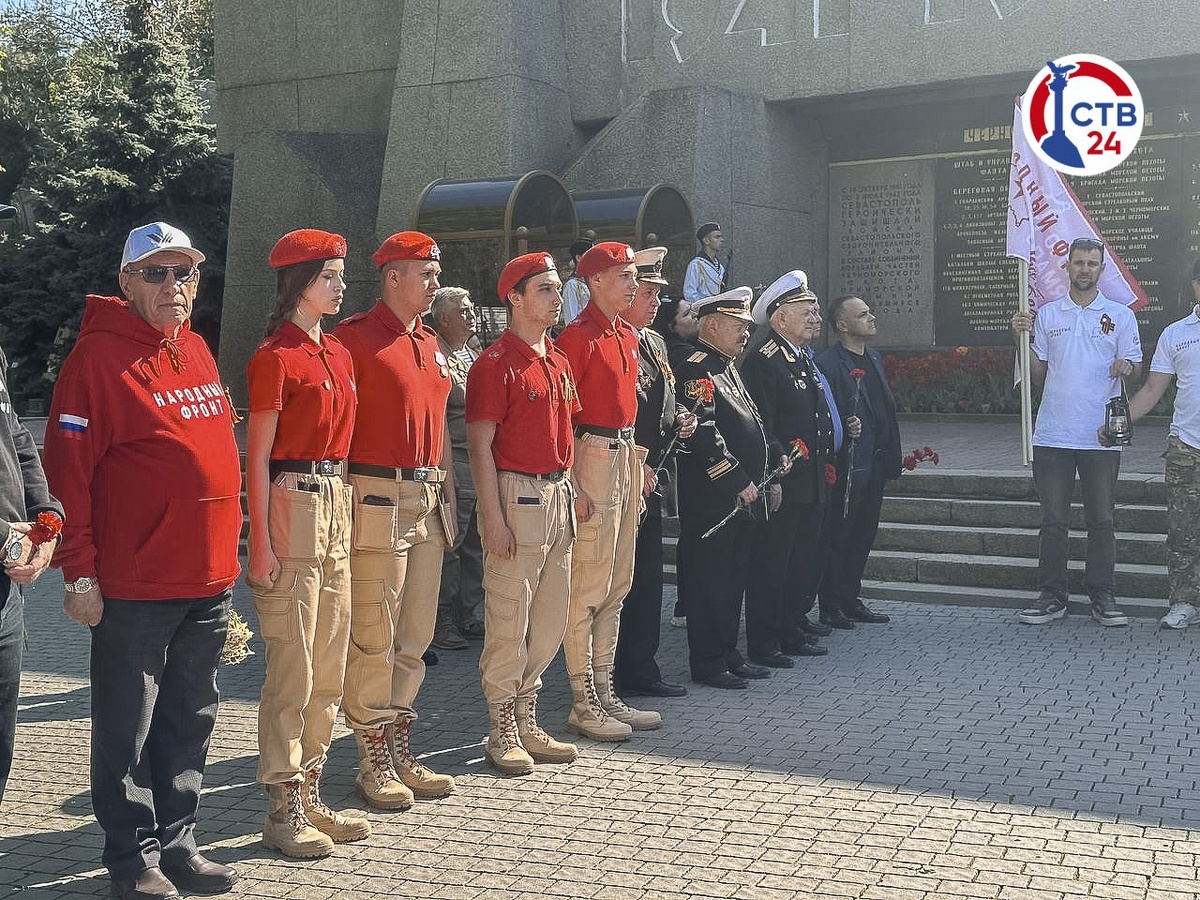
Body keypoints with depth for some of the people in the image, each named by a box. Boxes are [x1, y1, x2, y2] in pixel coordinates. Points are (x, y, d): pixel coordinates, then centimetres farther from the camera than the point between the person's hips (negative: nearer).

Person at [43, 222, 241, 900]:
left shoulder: (197, 352, 12)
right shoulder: (99, 355, -9)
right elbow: (68, 469, -12)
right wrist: (81, 573, -14)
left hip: (210, 578, 7)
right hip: (133, 588, -7)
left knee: (190, 722, 15)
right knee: (127, 730, 6)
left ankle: (177, 843, 28)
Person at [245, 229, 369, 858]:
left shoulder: (337, 353, 14)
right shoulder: (275, 357, -9)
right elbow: (258, 457, -11)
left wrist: (344, 514, 15)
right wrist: (261, 544, -15)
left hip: (336, 504, 8)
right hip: (292, 505, -8)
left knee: (330, 668, 12)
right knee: (291, 669, -2)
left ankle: (310, 795, 23)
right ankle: (282, 812, 9)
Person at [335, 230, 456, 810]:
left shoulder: (429, 343, 17)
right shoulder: (355, 336, -8)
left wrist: (447, 494, 18)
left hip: (427, 502, 8)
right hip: (378, 501, -8)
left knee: (415, 637, 12)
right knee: (373, 641, -1)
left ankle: (400, 750, 23)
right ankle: (373, 763, 9)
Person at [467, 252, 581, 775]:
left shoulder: (559, 362, 15)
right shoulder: (496, 364, -10)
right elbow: (480, 445, -13)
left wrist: (571, 490, 15)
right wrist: (493, 518, -17)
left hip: (557, 495, 8)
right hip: (516, 494, -8)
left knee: (550, 619, 12)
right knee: (509, 620, -2)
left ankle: (527, 724, 24)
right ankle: (502, 732, 10)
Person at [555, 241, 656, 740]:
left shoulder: (628, 336, 15)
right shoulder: (578, 336, -12)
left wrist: (639, 463, 19)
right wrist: (574, 487, -19)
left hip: (625, 456, 9)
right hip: (592, 457, -9)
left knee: (617, 584, 13)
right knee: (588, 586, -5)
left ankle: (604, 693, 22)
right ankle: (583, 703, 3)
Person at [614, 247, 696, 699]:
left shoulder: (655, 343, 17)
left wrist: (681, 420, 7)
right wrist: (637, 467, -18)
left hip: (653, 475, 10)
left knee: (647, 575, 14)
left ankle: (641, 669, 24)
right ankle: (625, 674, 6)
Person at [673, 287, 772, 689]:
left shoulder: (727, 368, 19)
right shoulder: (697, 369, -14)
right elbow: (705, 436, -23)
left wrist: (757, 481, 15)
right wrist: (740, 482, -19)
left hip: (742, 500, 10)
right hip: (712, 501, -10)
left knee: (734, 579, 15)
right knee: (710, 580, -2)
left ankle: (729, 654, 24)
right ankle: (707, 664, 6)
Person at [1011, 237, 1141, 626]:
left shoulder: (1121, 316, 6)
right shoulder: (1047, 314, 10)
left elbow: (1132, 366, 6)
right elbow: (1037, 373, 12)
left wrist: (1126, 368, -17)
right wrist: (1021, 339, -3)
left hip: (1101, 437, -1)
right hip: (1052, 434, 1)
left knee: (1101, 519, 5)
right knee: (1053, 520, 5)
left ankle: (1102, 596, 14)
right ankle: (1052, 596, 12)